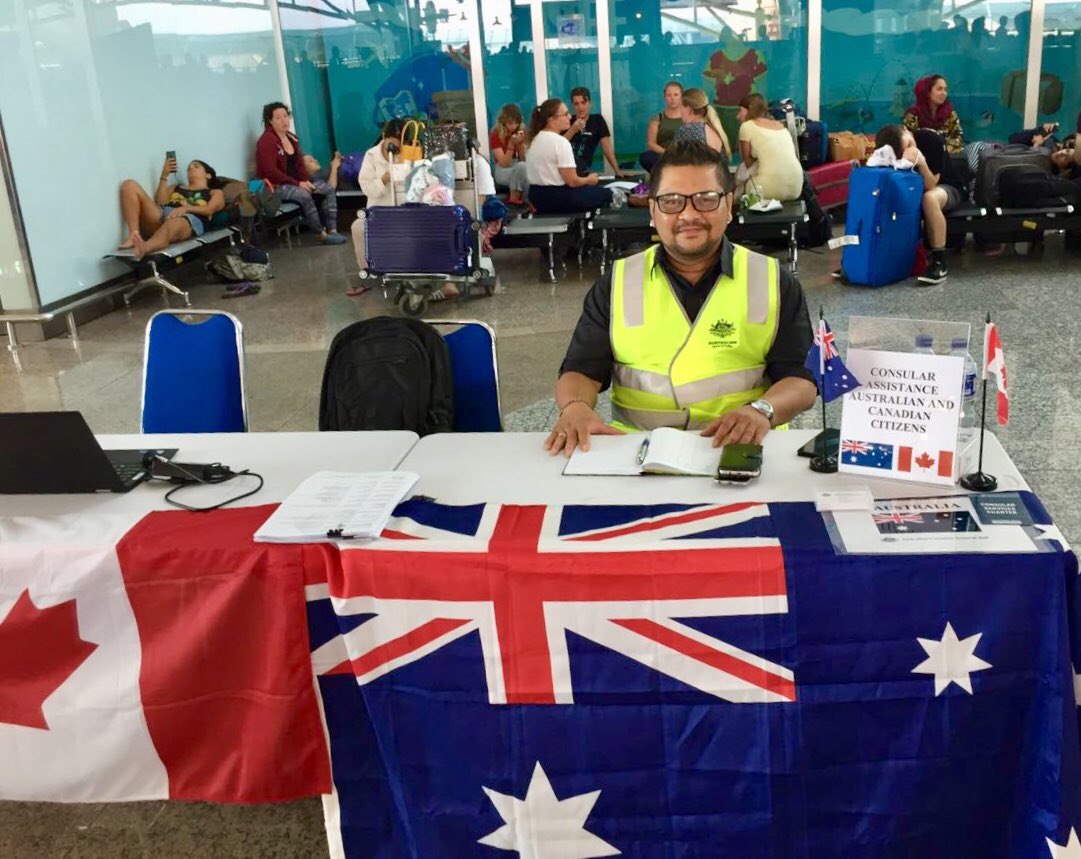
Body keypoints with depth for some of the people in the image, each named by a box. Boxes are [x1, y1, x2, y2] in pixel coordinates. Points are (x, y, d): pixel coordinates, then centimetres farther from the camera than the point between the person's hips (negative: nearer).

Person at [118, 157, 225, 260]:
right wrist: (164, 175, 14)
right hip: (161, 214, 5)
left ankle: (144, 248, -76)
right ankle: (134, 235, -36)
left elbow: (210, 209, 5)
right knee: (129, 185, -16)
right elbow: (160, 202, 18)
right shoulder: (176, 187, 39)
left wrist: (186, 207, -12)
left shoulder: (215, 192, 29)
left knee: (172, 224, -43)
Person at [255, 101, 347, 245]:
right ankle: (322, 234, -23)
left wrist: (306, 181, -9)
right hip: (276, 185, -9)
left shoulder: (292, 138, 12)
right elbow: (271, 171, -21)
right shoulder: (266, 141, -13)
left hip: (296, 181, 9)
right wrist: (297, 184, -22)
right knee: (304, 195, -34)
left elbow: (299, 164, 12)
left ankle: (332, 230, -13)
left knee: (328, 189, -4)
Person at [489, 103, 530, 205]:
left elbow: (524, 160, -1)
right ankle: (514, 199, -21)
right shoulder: (495, 135, -11)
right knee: (521, 166, -35)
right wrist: (511, 144, -27)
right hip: (501, 171, -4)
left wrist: (521, 143, -16)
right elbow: (504, 163, -17)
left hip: (518, 170, 4)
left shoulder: (521, 132, 1)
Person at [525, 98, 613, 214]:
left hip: (537, 197, 9)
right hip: (557, 199, -9)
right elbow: (572, 181, -18)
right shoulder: (560, 142, -19)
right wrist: (589, 179, 1)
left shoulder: (535, 139, 9)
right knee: (606, 194, 11)